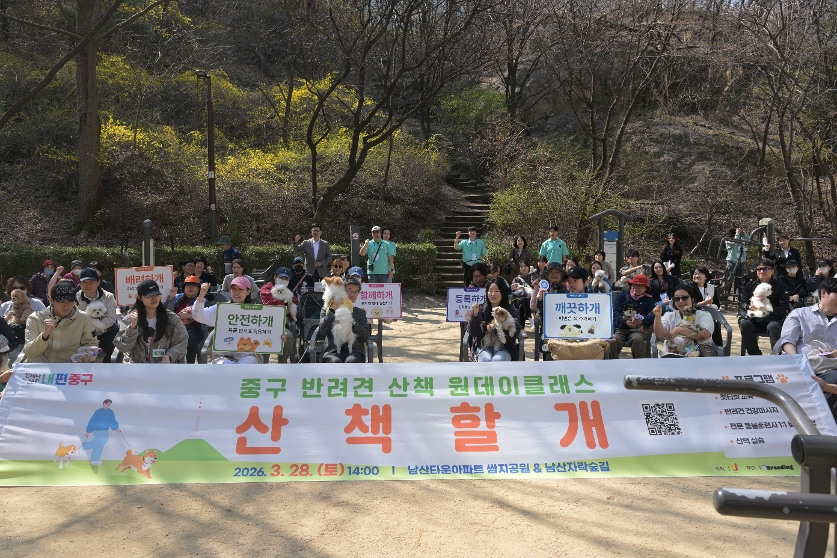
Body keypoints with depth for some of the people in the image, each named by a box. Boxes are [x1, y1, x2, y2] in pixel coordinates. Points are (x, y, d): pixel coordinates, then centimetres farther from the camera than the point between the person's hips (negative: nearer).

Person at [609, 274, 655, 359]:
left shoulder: (649, 299, 19)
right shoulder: (621, 295, 18)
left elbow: (652, 315, 1)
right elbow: (615, 312, 4)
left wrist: (640, 321, -18)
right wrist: (625, 322, -15)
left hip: (639, 328, 0)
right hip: (620, 327, 0)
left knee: (637, 339, -35)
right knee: (613, 341, -31)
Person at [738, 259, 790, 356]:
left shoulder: (779, 285, 8)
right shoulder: (750, 285, 16)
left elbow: (784, 307, 0)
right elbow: (742, 302, 13)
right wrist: (749, 307, -11)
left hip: (773, 319, -2)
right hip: (754, 319, 2)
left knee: (773, 327, -37)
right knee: (744, 324, -30)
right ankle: (755, 355, -19)